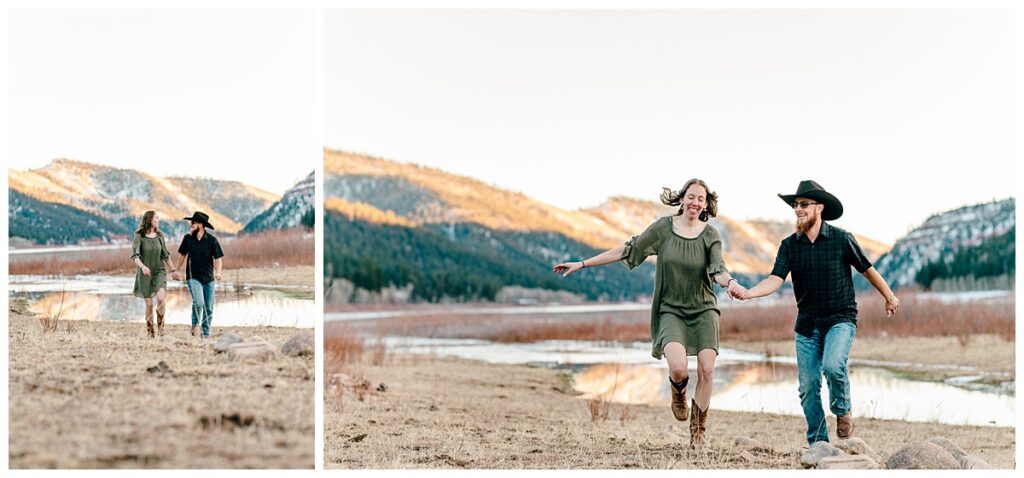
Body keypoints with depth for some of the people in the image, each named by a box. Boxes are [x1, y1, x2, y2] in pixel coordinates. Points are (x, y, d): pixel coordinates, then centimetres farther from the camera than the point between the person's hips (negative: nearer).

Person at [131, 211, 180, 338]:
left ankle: (160, 324, -3)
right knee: (149, 304, 0)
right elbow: (134, 256, -19)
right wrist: (142, 266, -37)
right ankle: (150, 331, 14)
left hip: (159, 271, 2)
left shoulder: (159, 235, 5)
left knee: (161, 297, -22)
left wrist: (173, 270, 20)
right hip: (145, 274, -2)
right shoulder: (139, 237, -8)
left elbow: (165, 255, 16)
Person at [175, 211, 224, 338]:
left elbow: (218, 258, -7)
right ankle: (195, 324, 3)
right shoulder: (188, 238, 1)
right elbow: (183, 255, 15)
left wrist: (218, 272, -25)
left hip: (208, 279, 1)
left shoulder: (212, 240, -6)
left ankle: (205, 334, 18)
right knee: (198, 303, -22)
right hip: (193, 277, -1)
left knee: (208, 309, 5)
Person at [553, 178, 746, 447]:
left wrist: (730, 282, -41)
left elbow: (718, 270, -15)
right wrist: (583, 264, 1)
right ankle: (678, 392, 15)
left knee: (706, 370, -10)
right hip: (671, 311, -1)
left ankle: (698, 430, 11)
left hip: (703, 309, 1)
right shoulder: (663, 228, -3)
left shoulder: (710, 235, -2)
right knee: (678, 368, -24)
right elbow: (627, 251, 1)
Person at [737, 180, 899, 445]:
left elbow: (868, 270, 6)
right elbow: (775, 279, -12)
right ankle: (818, 443, 14)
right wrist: (748, 293, -31)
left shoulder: (841, 239, -7)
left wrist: (889, 297, 18)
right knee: (808, 386, 1)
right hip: (807, 323, 4)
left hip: (840, 318, -3)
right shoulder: (789, 245, 0)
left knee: (832, 366, -28)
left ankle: (842, 412, 2)